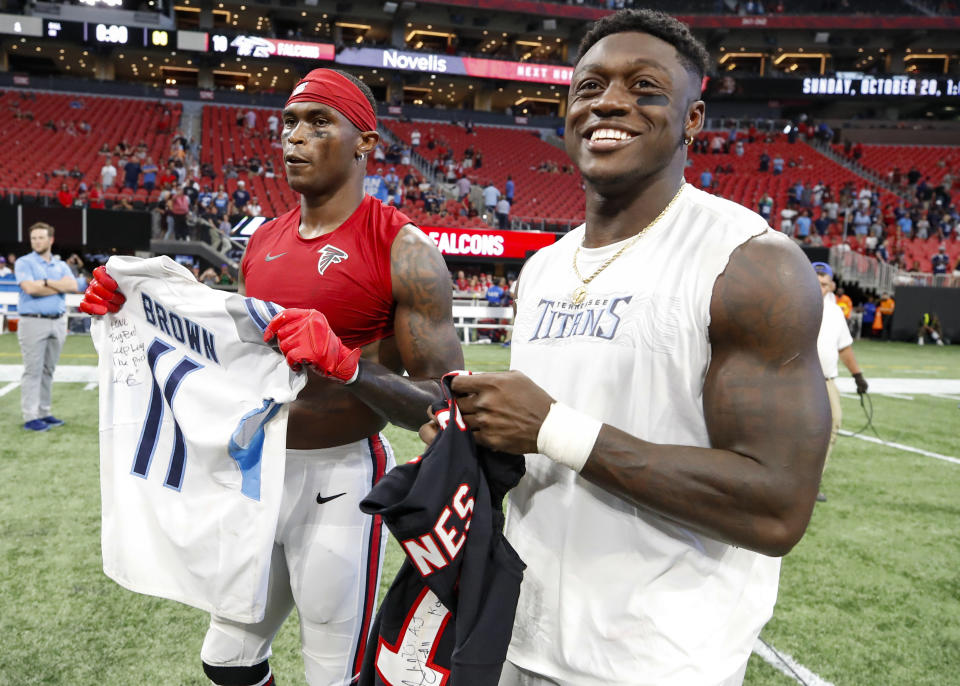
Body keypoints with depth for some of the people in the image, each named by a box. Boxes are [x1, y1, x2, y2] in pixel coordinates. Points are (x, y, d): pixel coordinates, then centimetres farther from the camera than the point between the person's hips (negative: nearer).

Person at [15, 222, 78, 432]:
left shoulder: (61, 265, 14)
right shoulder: (24, 263, 0)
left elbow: (73, 285, -4)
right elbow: (30, 288, -16)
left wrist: (46, 282, -12)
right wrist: (60, 286, -6)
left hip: (58, 322, 5)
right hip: (33, 322, -5)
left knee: (48, 370, 10)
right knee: (33, 371, -5)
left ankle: (44, 413, 17)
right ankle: (30, 417, -3)